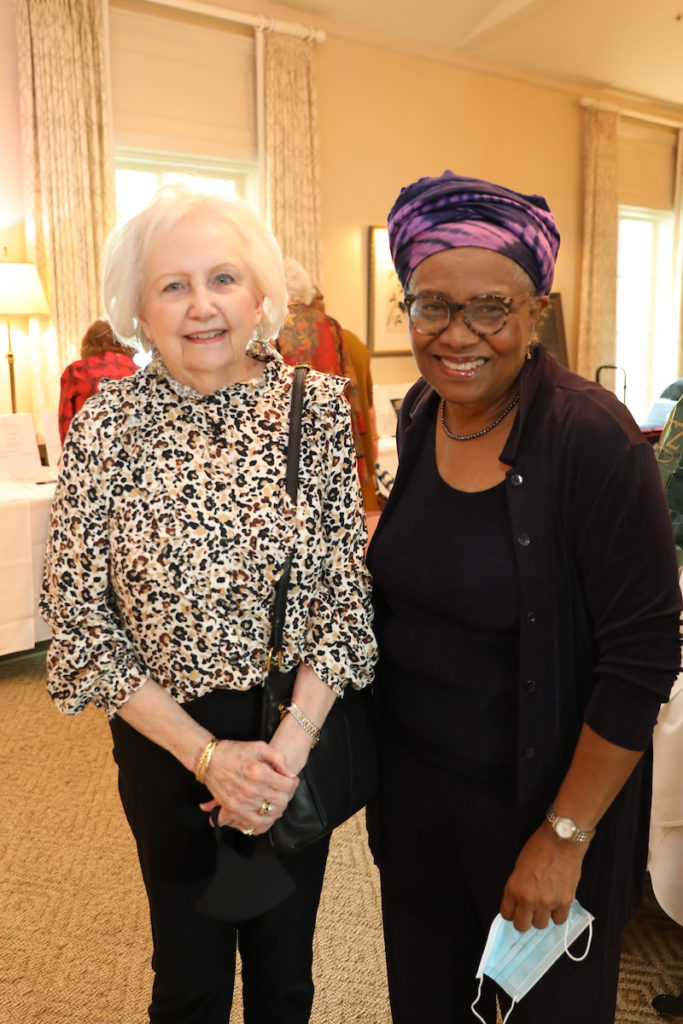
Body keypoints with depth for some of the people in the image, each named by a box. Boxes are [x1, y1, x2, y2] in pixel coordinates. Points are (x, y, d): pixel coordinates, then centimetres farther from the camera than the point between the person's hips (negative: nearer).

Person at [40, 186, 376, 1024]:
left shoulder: (316, 405, -10)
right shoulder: (106, 425, -11)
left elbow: (347, 593, -7)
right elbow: (77, 616, -9)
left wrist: (288, 749, -13)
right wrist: (206, 753, -13)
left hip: (299, 731, 1)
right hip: (165, 738, 0)